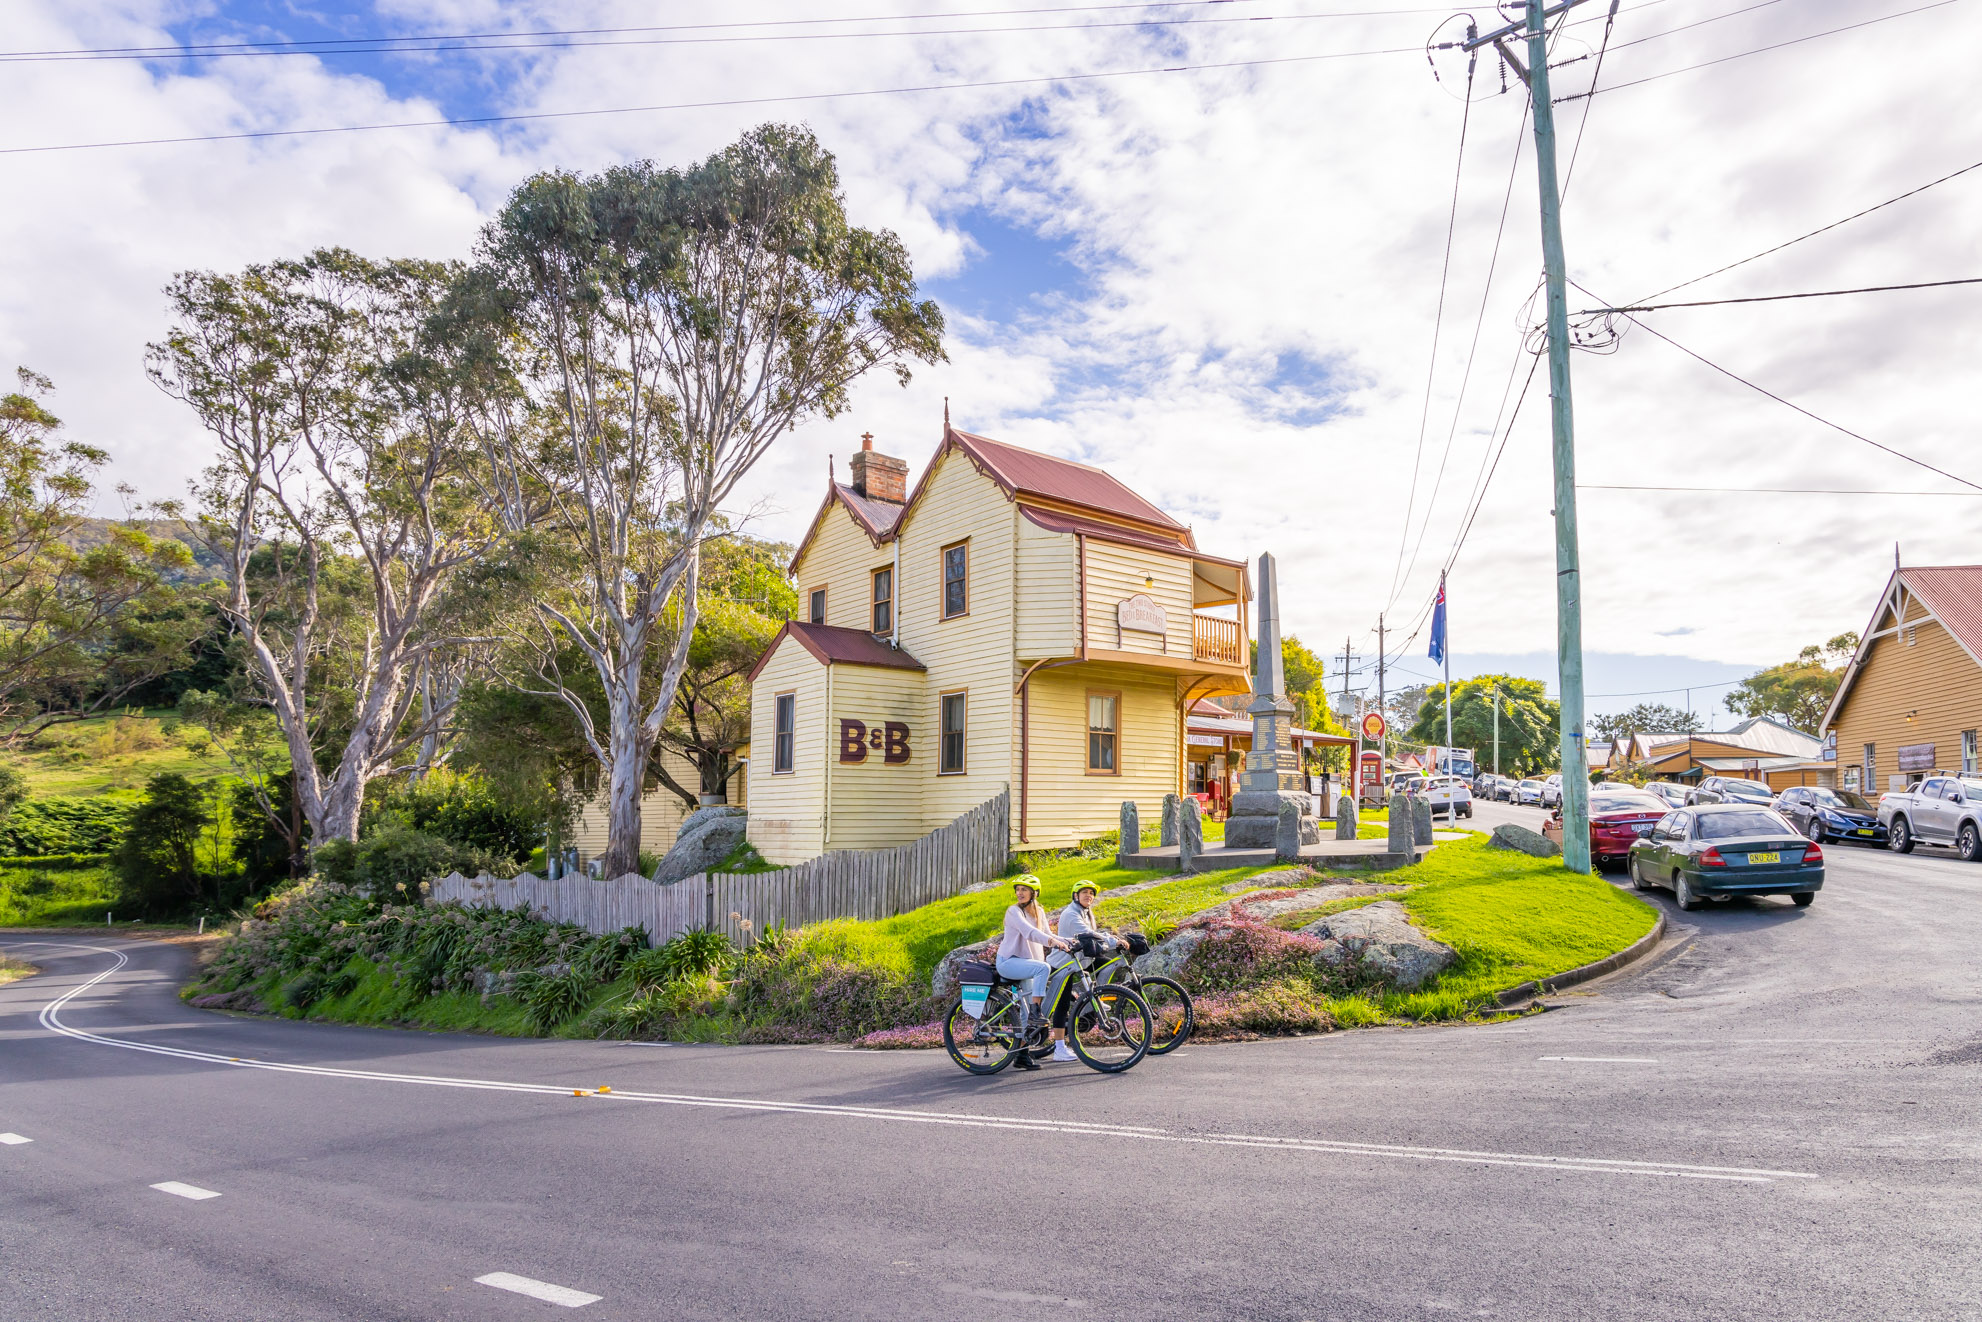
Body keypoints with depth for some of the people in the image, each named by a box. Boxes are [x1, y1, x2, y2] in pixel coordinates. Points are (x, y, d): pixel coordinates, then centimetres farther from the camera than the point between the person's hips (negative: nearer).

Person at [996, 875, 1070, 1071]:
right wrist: (1053, 941, -43)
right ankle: (1036, 1013, -27)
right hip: (1008, 961, -7)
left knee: (1027, 1011, 4)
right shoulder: (1014, 911, -13)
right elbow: (1029, 932, -29)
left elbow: (1045, 934, 12)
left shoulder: (1039, 912, 11)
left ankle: (1022, 1054, 11)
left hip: (1025, 963, 7)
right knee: (1043, 967, -33)